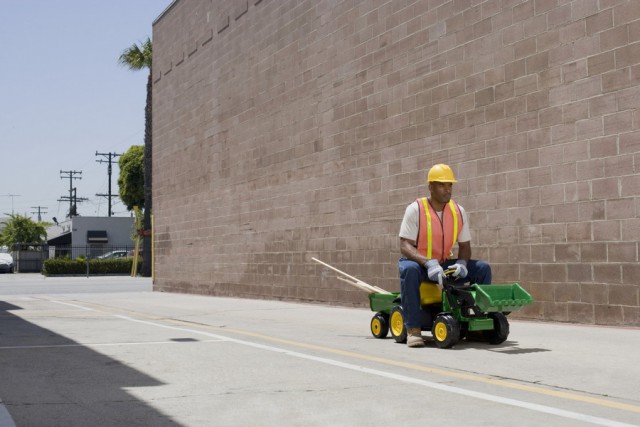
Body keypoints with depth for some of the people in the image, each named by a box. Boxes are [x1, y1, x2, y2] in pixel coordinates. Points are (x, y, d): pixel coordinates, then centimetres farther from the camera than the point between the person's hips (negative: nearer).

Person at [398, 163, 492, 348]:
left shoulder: (459, 212, 1)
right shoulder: (415, 210, -13)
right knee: (409, 269, -40)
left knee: (483, 268, -12)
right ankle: (413, 329, -35)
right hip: (417, 262, -5)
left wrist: (461, 263, -18)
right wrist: (429, 263, -36)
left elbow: (465, 245, 6)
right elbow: (405, 246, -20)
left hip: (443, 264, 5)